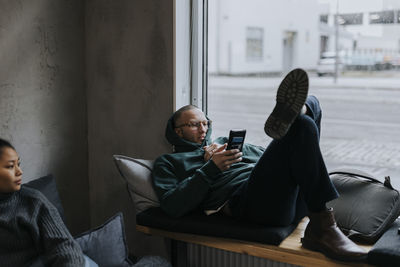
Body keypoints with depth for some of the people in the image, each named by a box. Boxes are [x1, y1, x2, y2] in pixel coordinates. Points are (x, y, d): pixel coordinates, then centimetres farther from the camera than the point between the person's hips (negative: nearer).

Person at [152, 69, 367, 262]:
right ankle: (321, 229, -34)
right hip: (247, 202, -7)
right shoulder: (168, 162, 22)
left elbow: (273, 159, 30)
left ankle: (289, 114, -35)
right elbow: (172, 206, 1)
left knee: (310, 103, 4)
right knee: (302, 127, -26)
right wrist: (211, 169, -5)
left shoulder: (226, 143, 38)